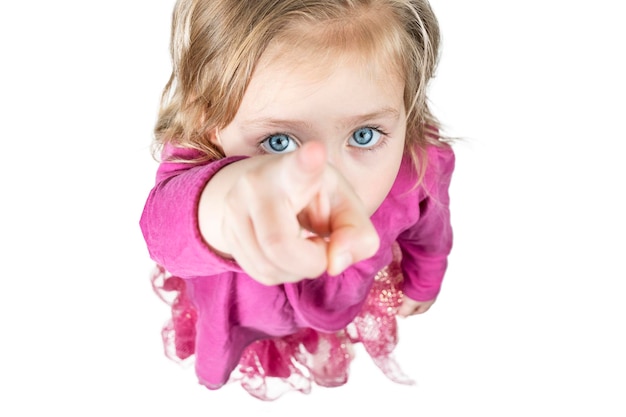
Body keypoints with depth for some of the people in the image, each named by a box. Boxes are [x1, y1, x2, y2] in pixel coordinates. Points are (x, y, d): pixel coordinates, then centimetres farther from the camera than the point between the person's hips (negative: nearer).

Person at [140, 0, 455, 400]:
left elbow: (427, 230, -10)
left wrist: (422, 286, 12)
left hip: (349, 315, 2)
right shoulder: (202, 159, -46)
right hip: (235, 324, -1)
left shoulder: (420, 166, -36)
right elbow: (166, 223, -73)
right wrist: (233, 193, -98)